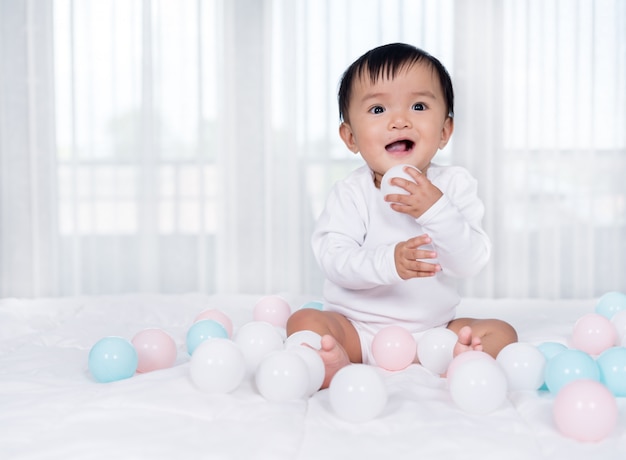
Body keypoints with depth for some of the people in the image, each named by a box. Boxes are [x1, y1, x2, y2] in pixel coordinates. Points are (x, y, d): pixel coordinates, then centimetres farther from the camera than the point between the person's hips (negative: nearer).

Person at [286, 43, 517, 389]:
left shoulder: (454, 185, -4)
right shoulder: (351, 193, -7)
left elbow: (471, 262, -14)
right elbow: (333, 259, -19)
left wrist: (435, 211, -30)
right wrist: (387, 262, -37)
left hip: (432, 330, 2)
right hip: (356, 328, -1)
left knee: (500, 333, -15)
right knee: (304, 322, -23)